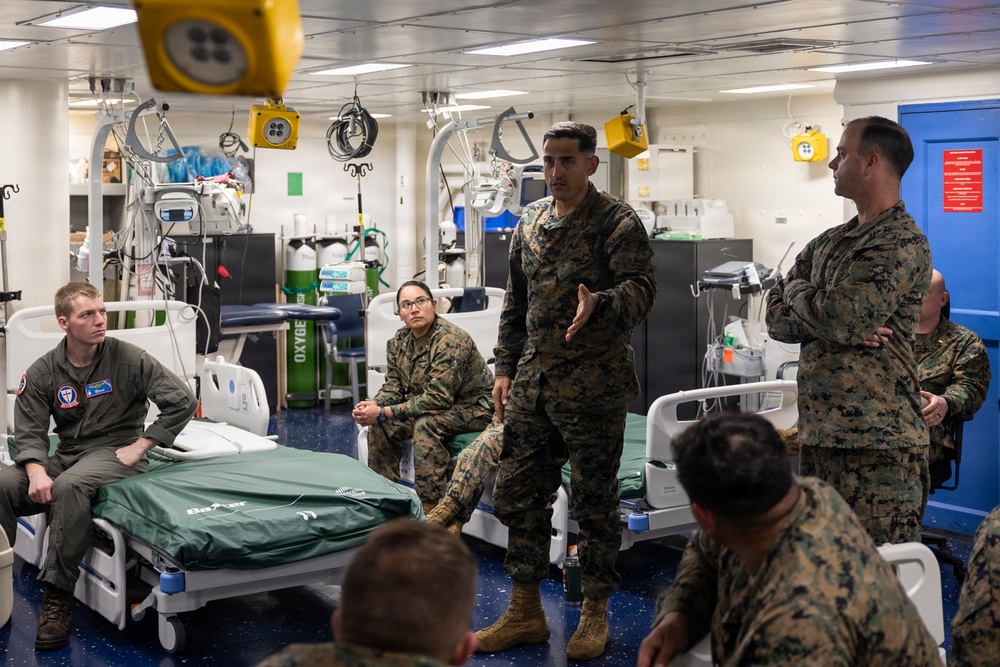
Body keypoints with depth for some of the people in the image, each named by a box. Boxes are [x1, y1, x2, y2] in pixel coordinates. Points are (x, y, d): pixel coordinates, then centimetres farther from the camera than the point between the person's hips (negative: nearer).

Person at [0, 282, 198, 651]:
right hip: (66, 453, 4)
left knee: (70, 486, -37)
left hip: (114, 451, -4)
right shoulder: (42, 373, 3)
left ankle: (57, 598, -30)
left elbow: (182, 401, -8)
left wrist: (140, 445, -10)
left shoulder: (128, 358, -6)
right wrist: (37, 471, -21)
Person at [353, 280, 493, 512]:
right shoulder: (400, 341, -1)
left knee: (425, 425, -32)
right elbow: (393, 387, 3)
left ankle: (431, 509, -27)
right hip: (439, 408, 8)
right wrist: (373, 405, -21)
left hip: (474, 407, -8)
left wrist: (384, 412, -31)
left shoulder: (450, 340, -26)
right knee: (381, 424, -5)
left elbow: (438, 398, -31)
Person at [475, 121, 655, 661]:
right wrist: (505, 368, 14)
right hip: (532, 382, 7)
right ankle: (525, 612, 23)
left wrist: (599, 305, -39)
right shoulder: (530, 221, 12)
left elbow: (641, 287, -19)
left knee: (594, 501, 3)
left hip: (593, 386, -6)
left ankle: (595, 614, 19)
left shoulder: (617, 221, -7)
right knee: (516, 493, 9)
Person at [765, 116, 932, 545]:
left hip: (876, 442, -8)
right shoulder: (827, 244, 15)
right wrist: (842, 323, -10)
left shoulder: (903, 243, -11)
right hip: (817, 431, 8)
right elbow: (776, 317, 8)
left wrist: (797, 289, 0)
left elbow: (838, 317, -21)